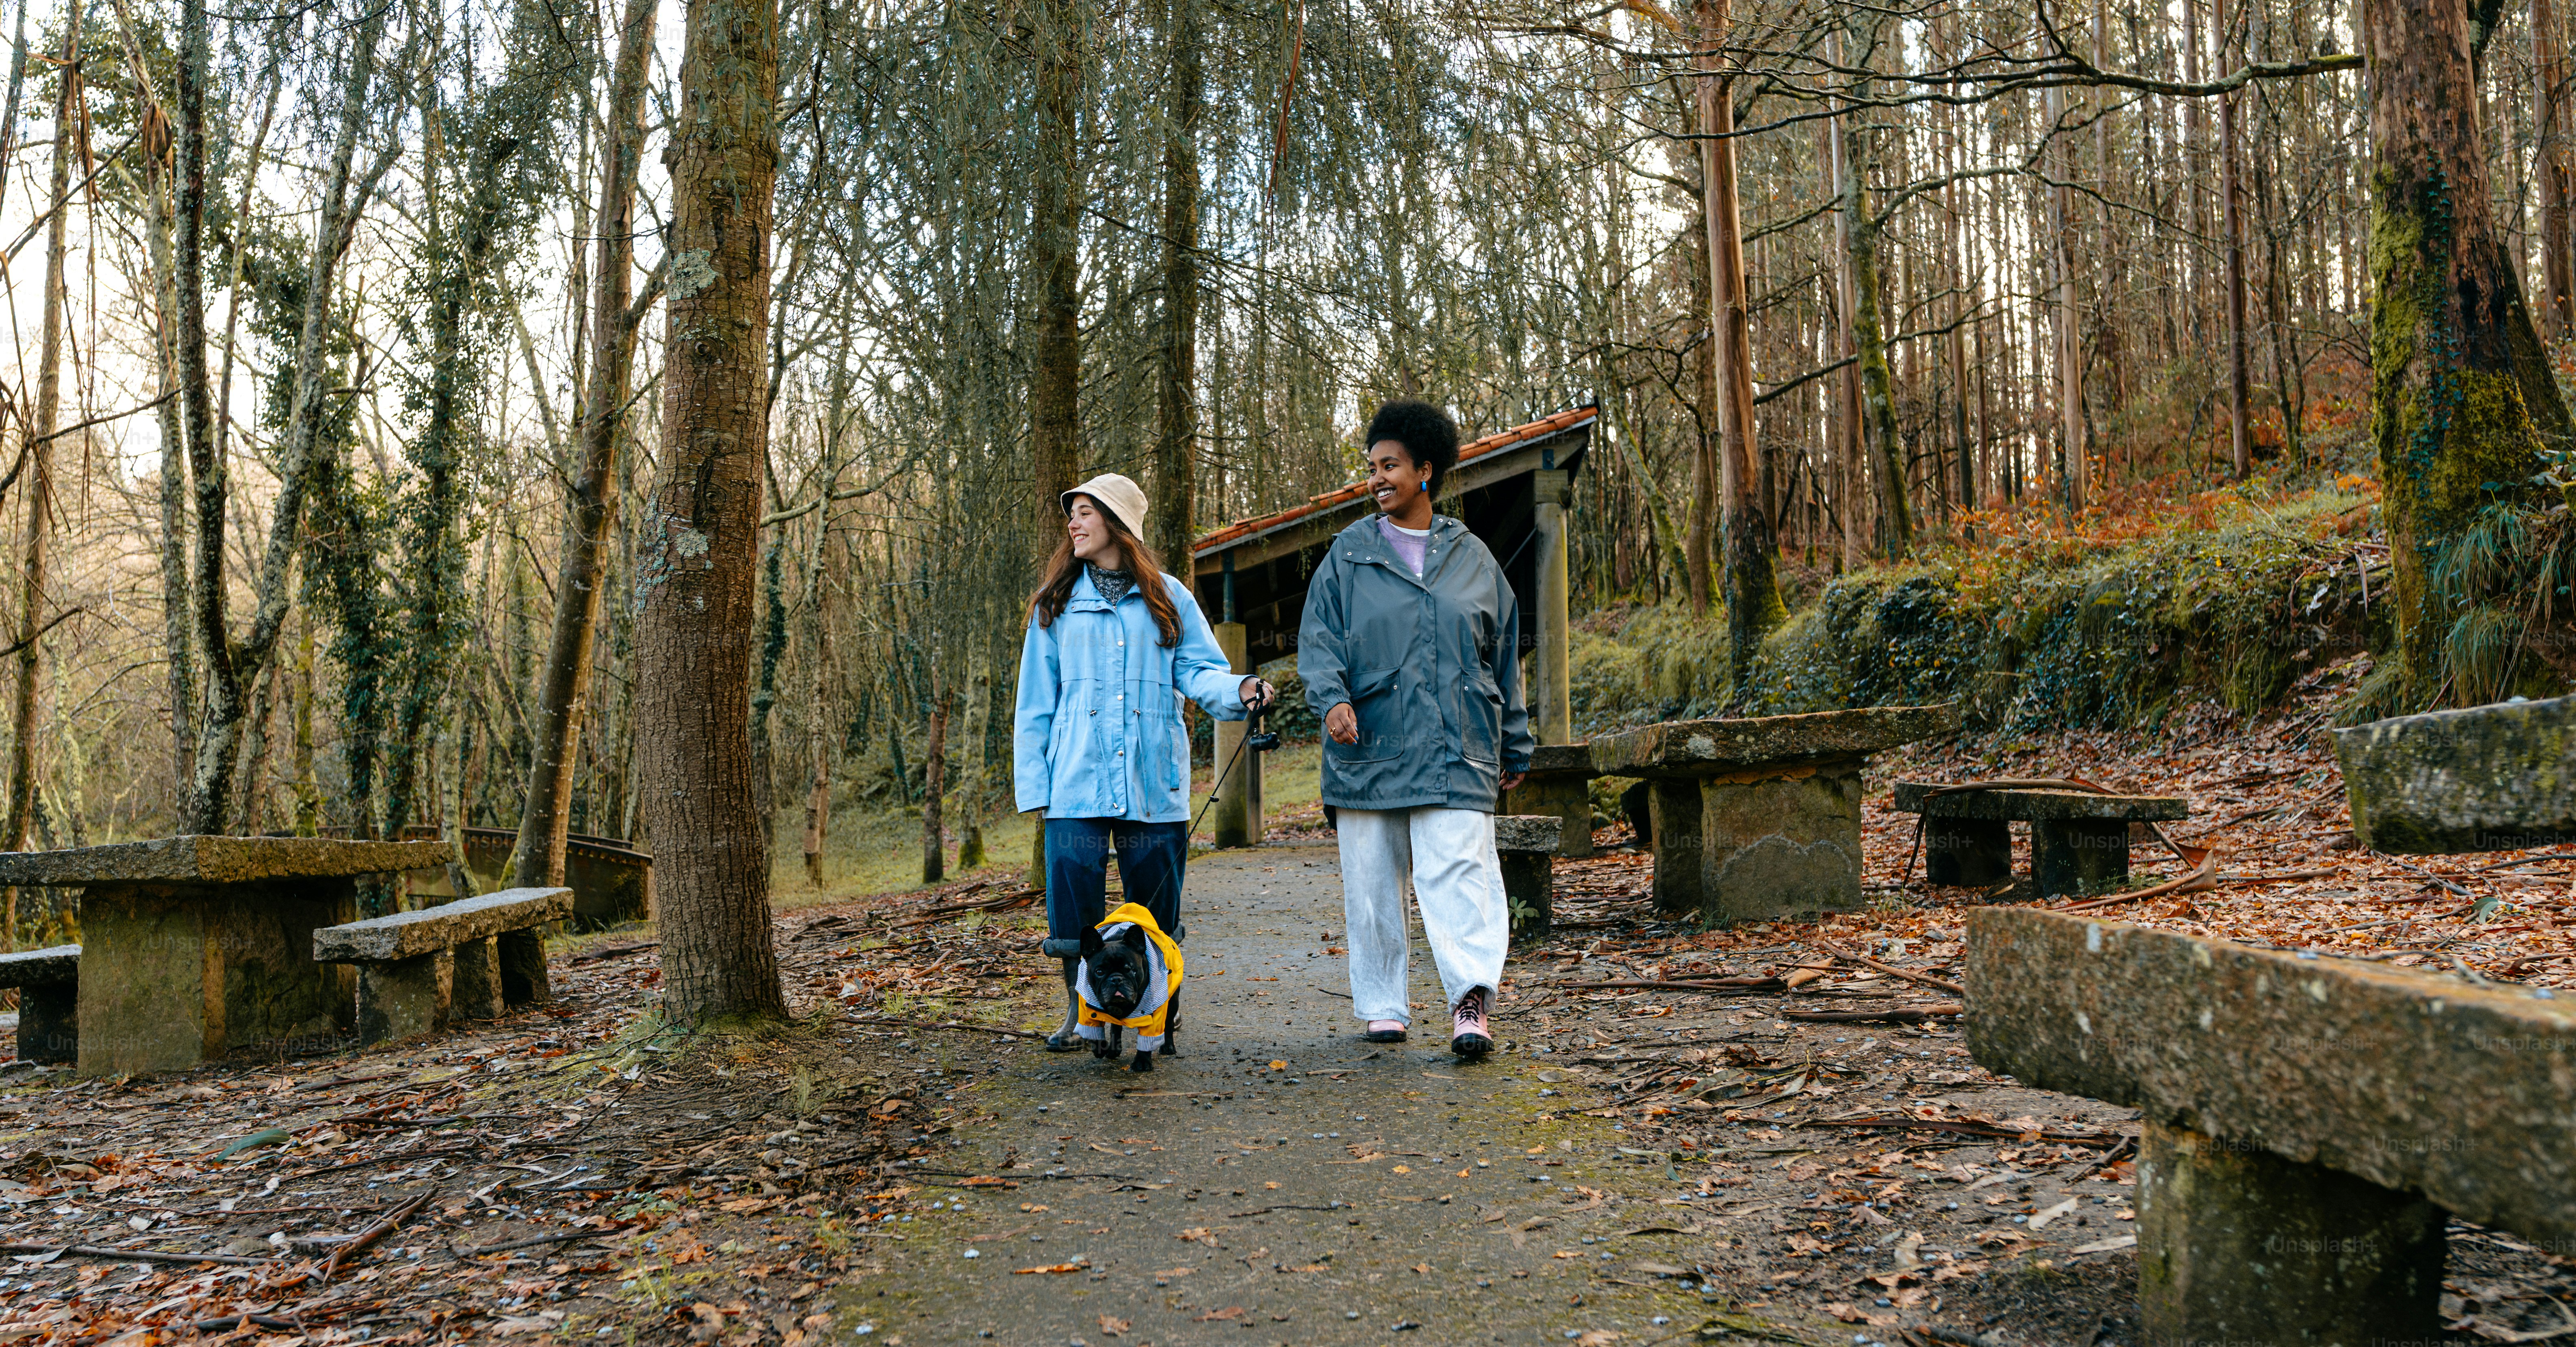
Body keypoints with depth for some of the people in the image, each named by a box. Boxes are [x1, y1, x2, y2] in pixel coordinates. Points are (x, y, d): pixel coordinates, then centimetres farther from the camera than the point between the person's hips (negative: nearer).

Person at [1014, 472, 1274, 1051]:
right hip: (1076, 781, 0)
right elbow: (1035, 701, 10)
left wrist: (1239, 690, -20)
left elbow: (1199, 672, 2)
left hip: (1152, 784, 0)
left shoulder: (1168, 598, 10)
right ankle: (1081, 1010, 13)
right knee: (1072, 901, -5)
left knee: (1156, 906, 4)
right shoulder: (1056, 605, 12)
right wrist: (1033, 784, 2)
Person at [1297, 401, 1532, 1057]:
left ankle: (1472, 1000, -14)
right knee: (1371, 880, 5)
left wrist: (1514, 749, 17)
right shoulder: (1349, 554, 8)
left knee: (1457, 871, -13)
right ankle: (1383, 1006, 17)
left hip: (1455, 751, -1)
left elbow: (1504, 658, 16)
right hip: (1367, 748, 1)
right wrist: (1332, 697, -18)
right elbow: (1318, 637, 2)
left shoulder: (1472, 558, 11)